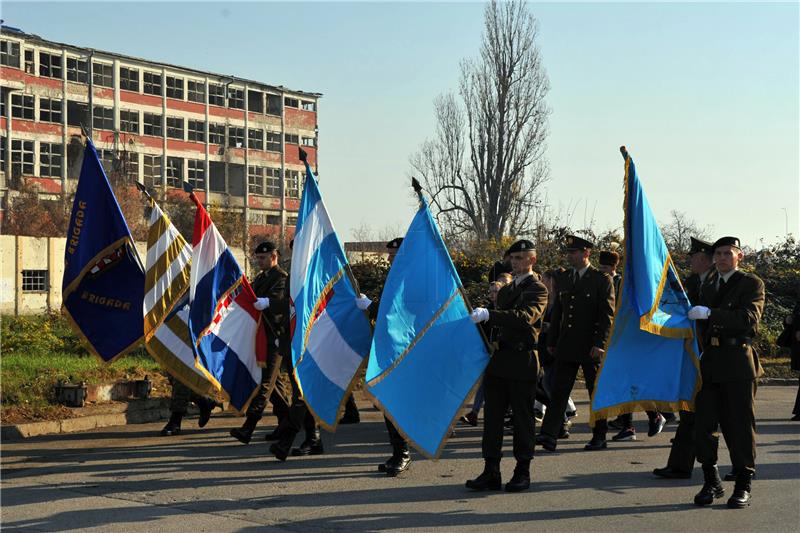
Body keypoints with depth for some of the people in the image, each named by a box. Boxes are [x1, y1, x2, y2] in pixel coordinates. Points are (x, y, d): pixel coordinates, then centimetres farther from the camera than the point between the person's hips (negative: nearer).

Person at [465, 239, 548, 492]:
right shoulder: (505, 290, 21)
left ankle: (522, 472, 9)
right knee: (492, 415, 3)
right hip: (498, 360, 7)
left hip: (522, 361, -7)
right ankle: (491, 472, 7)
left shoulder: (538, 289, -4)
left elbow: (525, 317, -23)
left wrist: (489, 314, -31)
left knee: (522, 416, 0)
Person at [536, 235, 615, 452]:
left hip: (591, 348, -5)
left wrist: (599, 344, -16)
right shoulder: (564, 279, 11)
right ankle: (549, 435, -7)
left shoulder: (602, 280, -5)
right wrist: (552, 341, 12)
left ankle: (599, 436, 17)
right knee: (559, 390, -3)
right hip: (566, 345, 5)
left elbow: (607, 315, -9)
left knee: (597, 392, 6)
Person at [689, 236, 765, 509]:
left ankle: (743, 486, 8)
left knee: (740, 425, -1)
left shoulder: (751, 283, 1)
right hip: (710, 363, 6)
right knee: (704, 423, 3)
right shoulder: (708, 286, 21)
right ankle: (712, 483, 14)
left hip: (738, 363, -6)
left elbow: (750, 318, -16)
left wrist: (710, 314, -24)